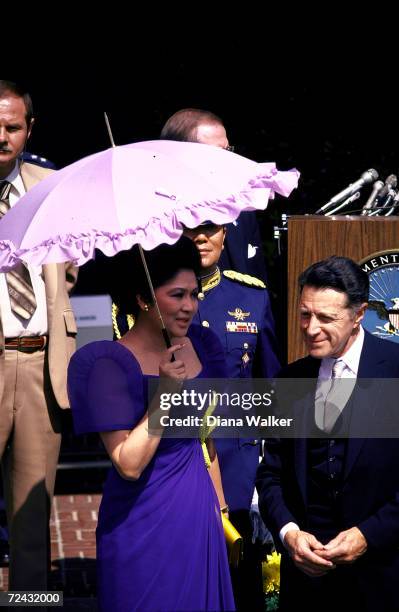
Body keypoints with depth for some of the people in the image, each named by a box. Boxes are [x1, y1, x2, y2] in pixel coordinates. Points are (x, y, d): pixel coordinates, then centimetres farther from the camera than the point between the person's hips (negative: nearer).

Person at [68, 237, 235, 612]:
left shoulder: (199, 345, 3)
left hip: (198, 512, 6)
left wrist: (220, 505, 17)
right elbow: (129, 465, -22)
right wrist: (165, 392, -27)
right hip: (144, 523, -6)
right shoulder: (111, 363, -17)